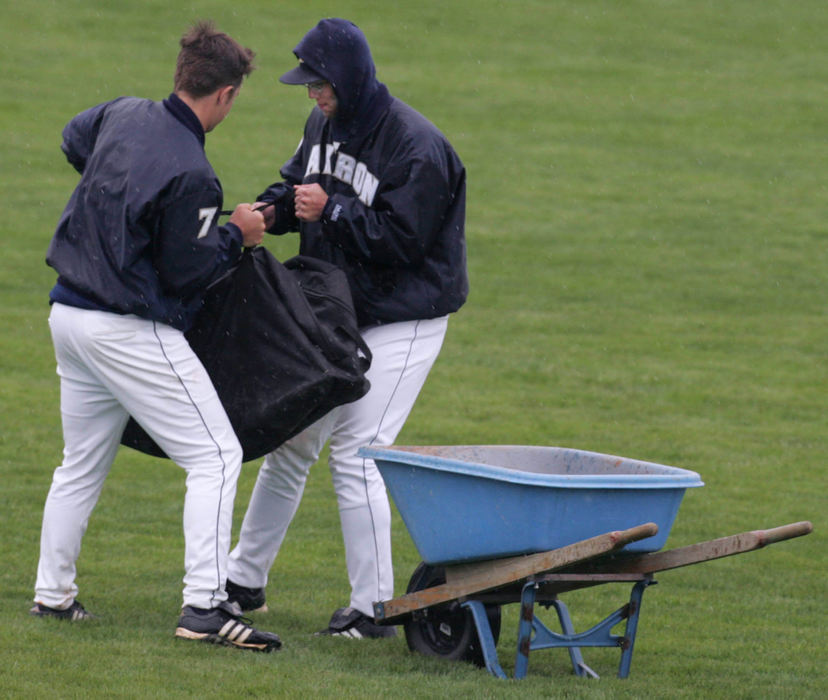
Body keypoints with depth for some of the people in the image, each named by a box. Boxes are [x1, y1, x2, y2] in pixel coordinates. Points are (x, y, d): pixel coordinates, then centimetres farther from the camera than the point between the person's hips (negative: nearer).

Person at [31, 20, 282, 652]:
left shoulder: (123, 115, 2)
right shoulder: (190, 176, -22)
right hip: (132, 333, -9)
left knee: (82, 463, 22)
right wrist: (237, 236, -1)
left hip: (71, 316, 9)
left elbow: (74, 139, 25)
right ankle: (205, 605, -15)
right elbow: (186, 273, -16)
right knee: (216, 456, -5)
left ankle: (53, 593, 28)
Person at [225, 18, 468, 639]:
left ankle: (374, 608, -6)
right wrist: (272, 210, -5)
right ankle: (245, 579, 28)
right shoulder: (325, 125, 5)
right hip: (334, 317, 9)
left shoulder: (416, 148, -22)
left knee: (356, 453, -13)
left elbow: (399, 240, -24)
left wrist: (331, 210, -26)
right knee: (291, 441, 15)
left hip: (404, 322, -9)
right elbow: (298, 187, 17)